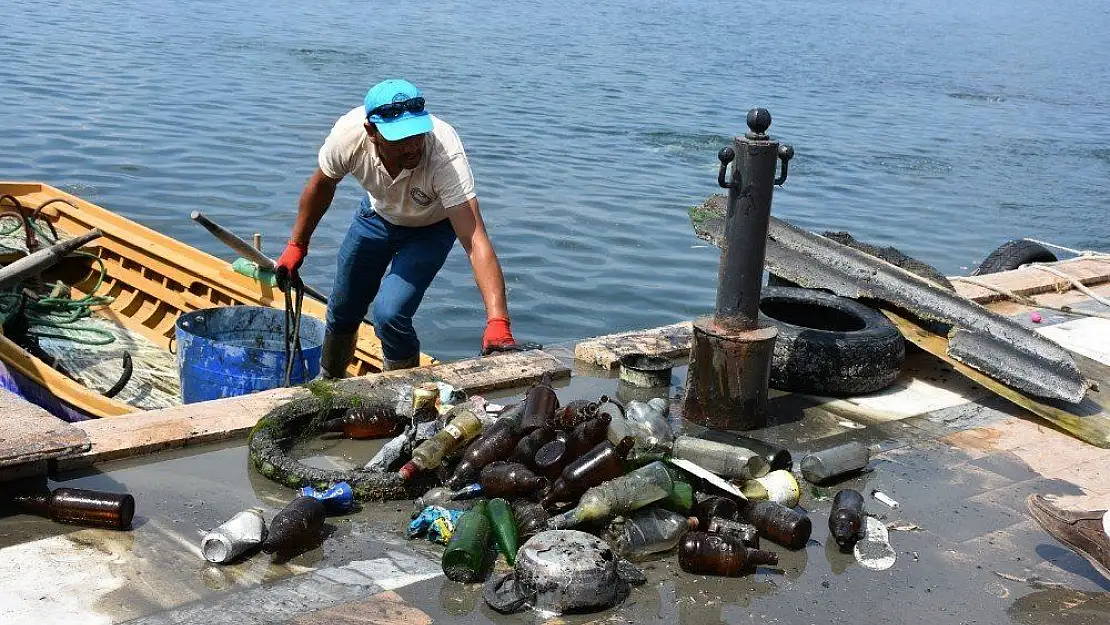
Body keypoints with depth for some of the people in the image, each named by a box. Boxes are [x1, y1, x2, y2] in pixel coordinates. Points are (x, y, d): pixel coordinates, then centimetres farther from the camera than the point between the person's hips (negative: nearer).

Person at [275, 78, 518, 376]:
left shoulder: (446, 154, -43)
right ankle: (328, 383, 45)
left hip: (431, 227, -3)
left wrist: (497, 322, -59)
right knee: (342, 310, 15)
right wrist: (296, 245, 1)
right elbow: (322, 184, -7)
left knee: (389, 314, -22)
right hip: (378, 213, 4)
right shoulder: (348, 135, -32)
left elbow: (475, 241, -48)